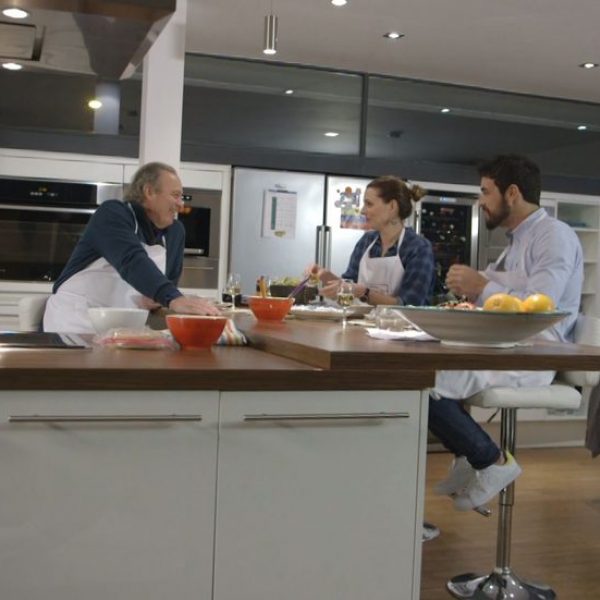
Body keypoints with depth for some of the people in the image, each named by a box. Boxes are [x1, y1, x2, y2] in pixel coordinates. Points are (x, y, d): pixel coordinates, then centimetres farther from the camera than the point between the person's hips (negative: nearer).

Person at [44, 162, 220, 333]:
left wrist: (155, 299, -11)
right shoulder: (113, 213, -13)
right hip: (76, 321, -6)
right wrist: (174, 299, -46)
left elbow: (168, 283, 13)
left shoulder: (175, 232, 7)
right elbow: (132, 261, -31)